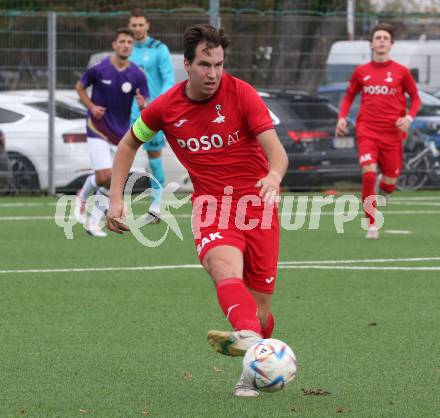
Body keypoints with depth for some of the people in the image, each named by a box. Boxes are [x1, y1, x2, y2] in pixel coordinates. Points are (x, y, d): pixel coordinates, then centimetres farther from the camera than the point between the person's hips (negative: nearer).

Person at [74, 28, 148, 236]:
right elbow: (80, 87, 6)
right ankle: (83, 196, 17)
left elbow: (146, 107, -4)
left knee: (114, 183, 3)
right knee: (105, 177, -15)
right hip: (98, 130, -3)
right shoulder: (99, 69, -11)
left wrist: (142, 104, -28)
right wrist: (91, 107, -10)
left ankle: (93, 221, 17)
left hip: (121, 133, 3)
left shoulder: (137, 76, -5)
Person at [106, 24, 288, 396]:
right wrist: (116, 198, 11)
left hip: (257, 205, 0)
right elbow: (129, 143, 20)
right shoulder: (165, 107, 1)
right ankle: (249, 339, -60)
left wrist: (274, 175, -39)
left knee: (259, 311, -3)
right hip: (211, 208, 0)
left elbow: (276, 150, -16)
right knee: (224, 267, -34)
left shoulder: (240, 93, -7)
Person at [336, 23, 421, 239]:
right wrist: (342, 117, 1)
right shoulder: (361, 72, 6)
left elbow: (415, 97, 8)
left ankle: (383, 186, 45)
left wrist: (409, 117, -9)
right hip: (367, 131, 0)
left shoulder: (401, 71, 1)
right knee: (369, 173, -19)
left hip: (392, 134, 0)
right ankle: (372, 224, -8)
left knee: (389, 182, 3)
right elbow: (349, 96, 17)